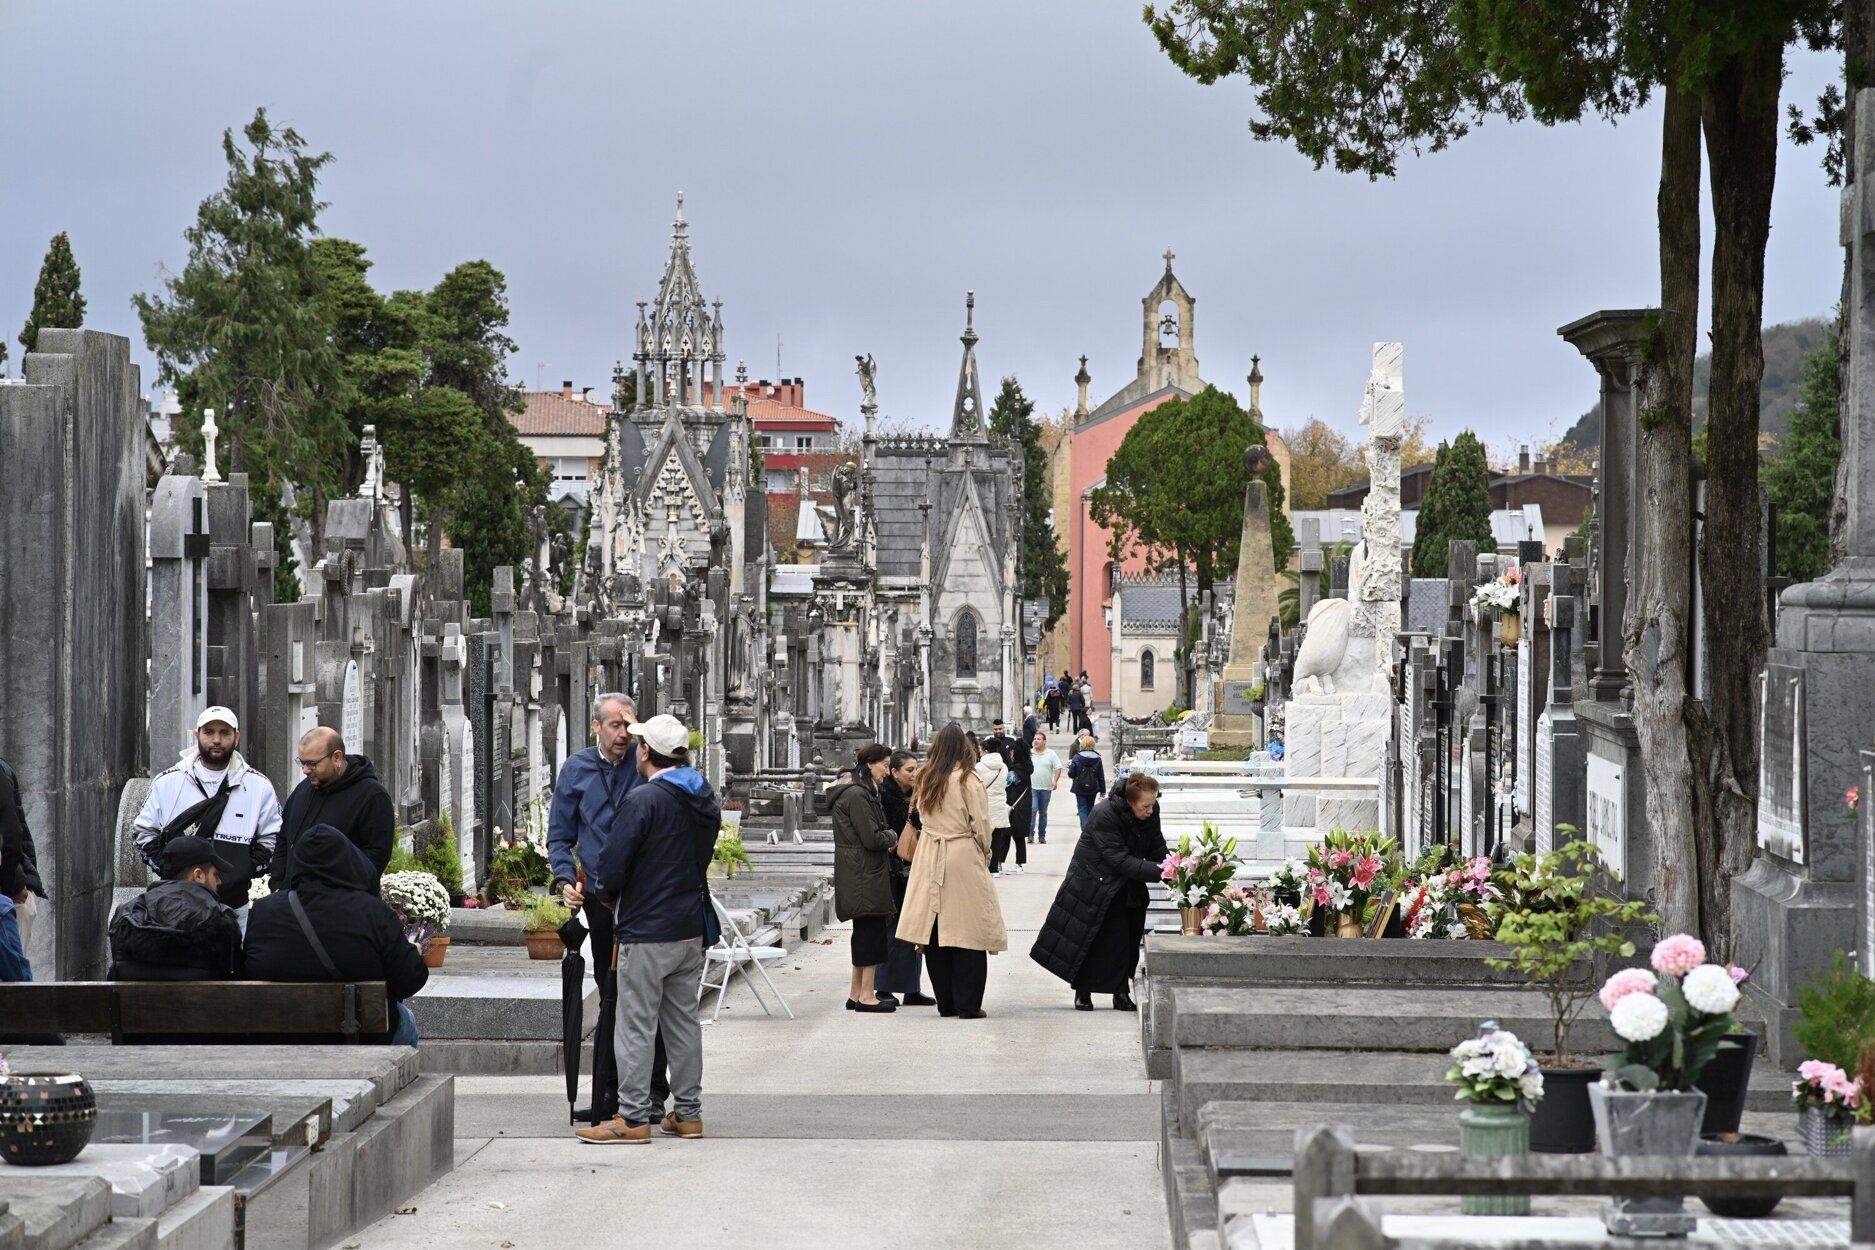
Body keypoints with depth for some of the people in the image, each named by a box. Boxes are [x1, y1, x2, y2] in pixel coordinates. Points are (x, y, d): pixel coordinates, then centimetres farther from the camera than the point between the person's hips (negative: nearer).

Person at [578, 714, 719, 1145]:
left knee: (636, 1025, -2)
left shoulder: (643, 800, -16)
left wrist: (610, 896, 4)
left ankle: (633, 1117, -1)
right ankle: (688, 1112, 18)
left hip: (646, 932, -8)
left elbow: (612, 866, -16)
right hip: (692, 928, 8)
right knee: (683, 1020, 14)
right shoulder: (705, 802, 8)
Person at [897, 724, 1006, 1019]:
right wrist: (985, 852, 9)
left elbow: (923, 817, 10)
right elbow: (981, 825, -9)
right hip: (964, 858, -5)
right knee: (967, 931, 0)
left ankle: (946, 1003, 13)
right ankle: (968, 1005, 0)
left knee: (935, 933, 9)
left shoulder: (925, 780, 5)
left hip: (930, 859, 5)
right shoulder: (967, 781, -10)